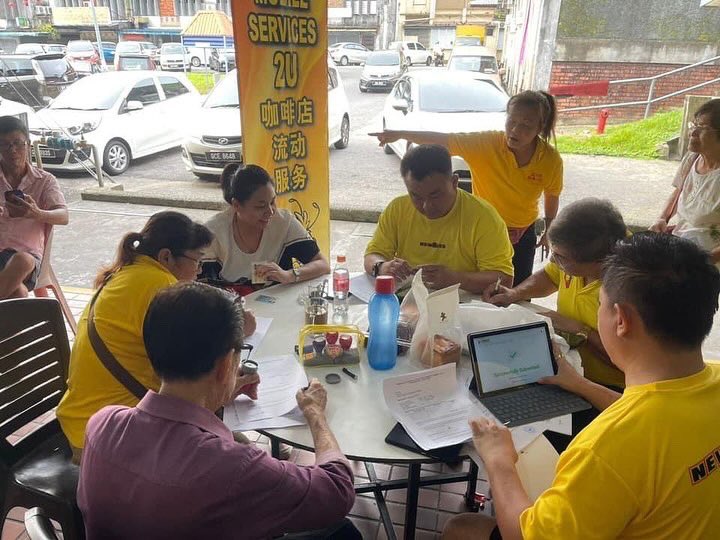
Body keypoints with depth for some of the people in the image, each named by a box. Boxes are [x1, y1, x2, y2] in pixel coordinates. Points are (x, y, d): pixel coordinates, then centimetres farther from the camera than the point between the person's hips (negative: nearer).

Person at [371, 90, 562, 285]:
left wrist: (549, 230, 11)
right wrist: (400, 134, -40)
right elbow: (442, 140, -29)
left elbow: (552, 194, 3)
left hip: (523, 236, 2)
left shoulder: (551, 159, -15)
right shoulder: (486, 143, -22)